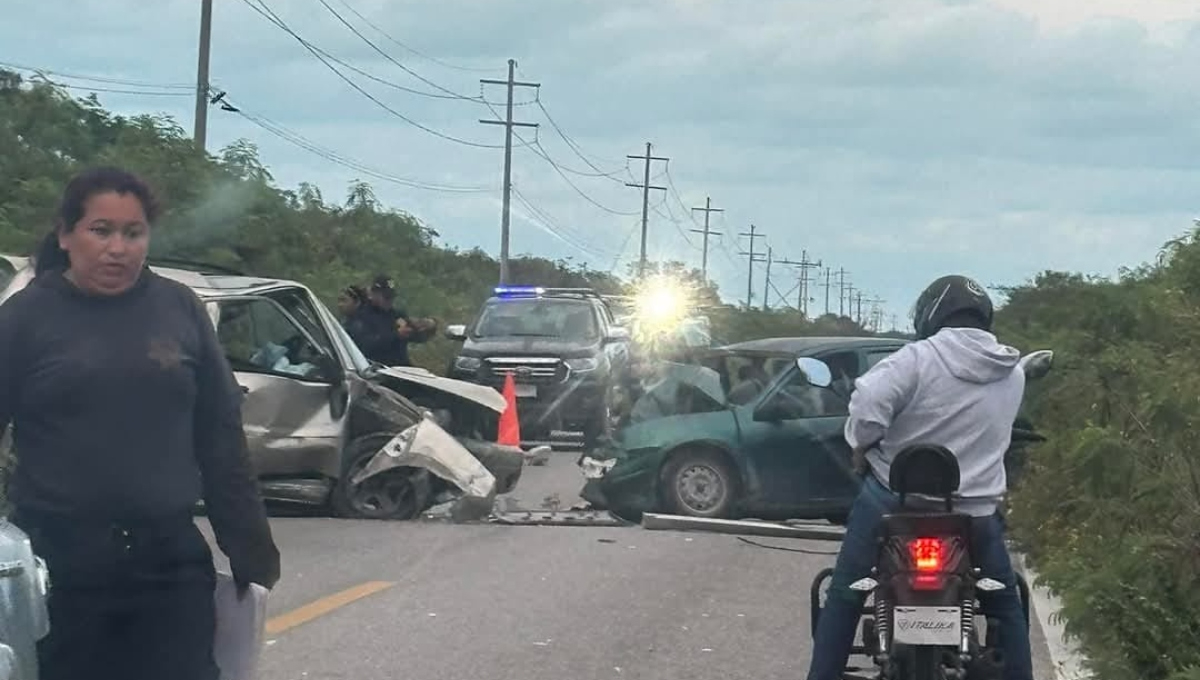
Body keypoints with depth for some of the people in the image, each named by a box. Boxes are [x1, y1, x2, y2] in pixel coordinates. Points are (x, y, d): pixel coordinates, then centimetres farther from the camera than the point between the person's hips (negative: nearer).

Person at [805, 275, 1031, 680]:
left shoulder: (920, 359, -12)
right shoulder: (1012, 374, 3)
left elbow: (868, 405, -25)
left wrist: (861, 441, -5)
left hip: (895, 502, -3)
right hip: (974, 513, 3)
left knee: (844, 597, 10)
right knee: (1005, 607, 20)